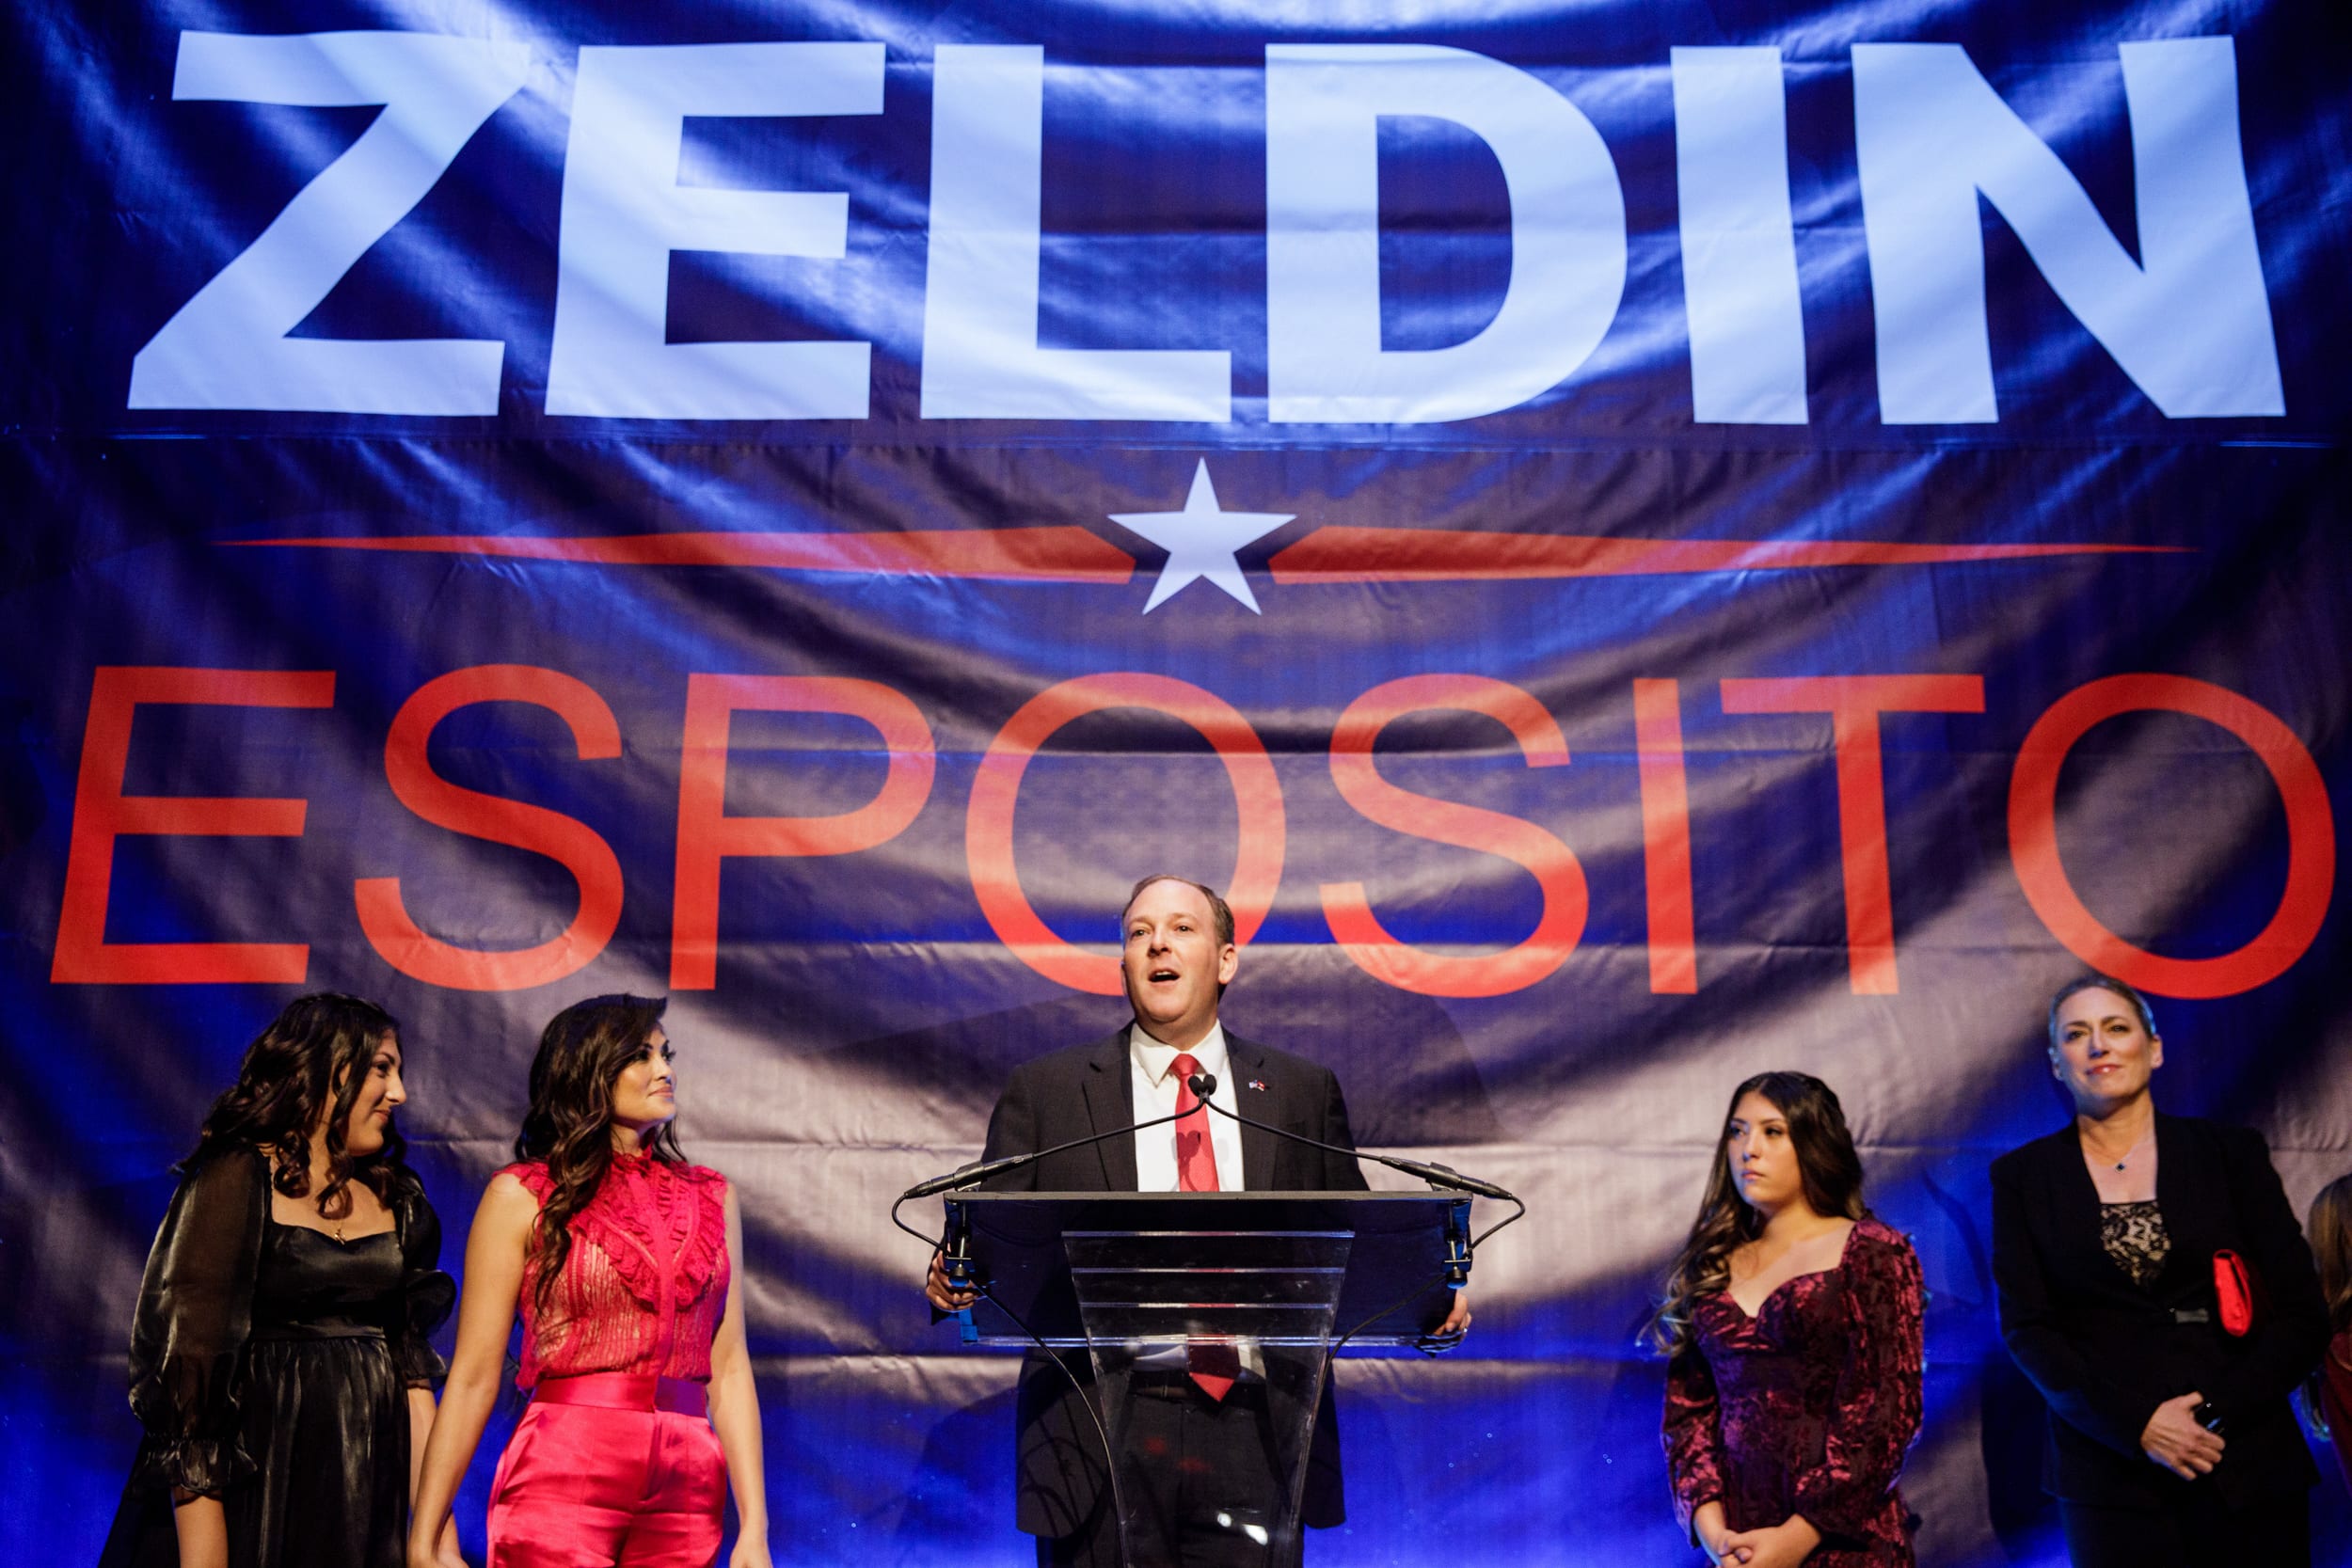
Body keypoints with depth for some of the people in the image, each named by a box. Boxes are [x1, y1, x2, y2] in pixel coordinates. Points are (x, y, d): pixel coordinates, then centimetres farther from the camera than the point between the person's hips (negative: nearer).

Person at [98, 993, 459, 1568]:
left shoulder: (397, 1202, 11)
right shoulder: (236, 1182, -5)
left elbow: (412, 1368, 8)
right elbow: (189, 1357, -12)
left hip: (368, 1491, 5)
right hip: (260, 1487, -5)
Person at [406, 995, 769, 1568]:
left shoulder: (711, 1198, 11)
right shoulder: (522, 1195, 1)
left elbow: (728, 1369, 6)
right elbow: (473, 1376, -2)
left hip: (687, 1494, 3)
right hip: (562, 1482, -3)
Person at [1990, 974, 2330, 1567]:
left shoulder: (2230, 1153, 3)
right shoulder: (2023, 1176, 3)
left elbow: (2302, 1313, 1)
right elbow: (2027, 1327, -1)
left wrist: (2216, 1413, -11)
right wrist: (2136, 1423, -14)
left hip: (2248, 1466, 0)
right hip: (2108, 1470, 0)